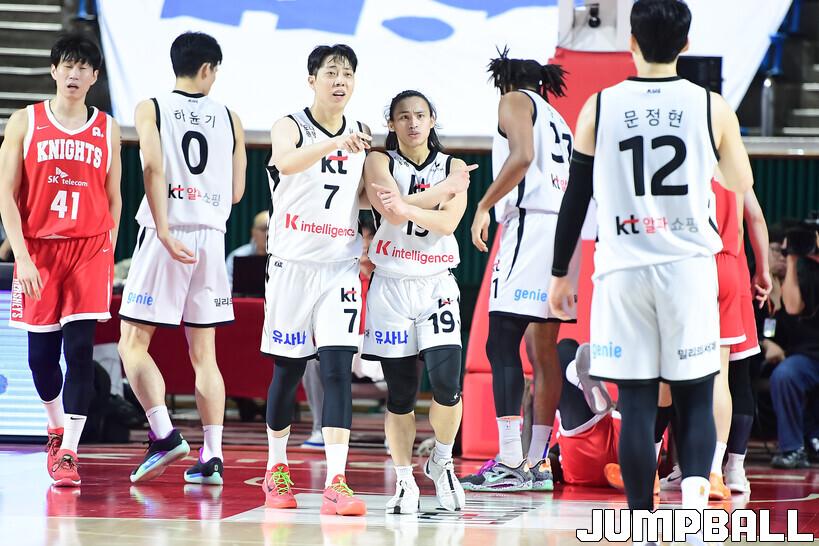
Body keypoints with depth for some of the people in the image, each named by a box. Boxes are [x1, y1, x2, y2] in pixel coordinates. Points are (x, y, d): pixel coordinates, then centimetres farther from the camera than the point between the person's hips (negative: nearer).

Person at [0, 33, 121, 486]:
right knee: (41, 354, 7)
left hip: (89, 248, 0)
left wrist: (108, 257, 9)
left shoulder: (107, 130, 7)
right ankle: (57, 429, 33)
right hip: (38, 248, 0)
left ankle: (68, 453, -12)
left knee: (80, 349, -12)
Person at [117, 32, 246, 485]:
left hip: (166, 234, -3)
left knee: (133, 342, 4)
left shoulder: (151, 109, 0)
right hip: (211, 236, 3)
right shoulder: (229, 118, 9)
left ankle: (164, 434, -12)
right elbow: (236, 192, 11)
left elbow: (153, 168, -15)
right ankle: (212, 457, 3)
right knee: (203, 353, 8)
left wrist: (165, 232, -20)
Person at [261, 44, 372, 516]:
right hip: (293, 264, -2)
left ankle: (336, 483, -15)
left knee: (338, 369, -10)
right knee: (287, 370, 7)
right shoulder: (291, 127, -5)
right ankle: (277, 470, 25)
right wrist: (336, 142, -45)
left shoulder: (362, 137, 9)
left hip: (342, 267, 2)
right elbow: (287, 162, -30)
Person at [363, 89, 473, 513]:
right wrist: (446, 190, -14)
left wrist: (407, 207, -25)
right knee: (400, 392, 1)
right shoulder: (380, 163, 2)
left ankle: (441, 462, 9)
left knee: (447, 381, -15)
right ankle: (404, 480, 14)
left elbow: (447, 223, -11)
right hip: (391, 286, -1)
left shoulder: (453, 168, 6)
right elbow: (393, 211, -16)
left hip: (437, 285, 1)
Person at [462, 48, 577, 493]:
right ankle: (538, 463, 12)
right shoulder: (558, 121, 28)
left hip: (531, 223, -9)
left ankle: (510, 463, -21)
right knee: (544, 350, 12)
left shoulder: (514, 101, 4)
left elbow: (522, 156, -15)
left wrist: (484, 206, -11)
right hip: (565, 229, 9)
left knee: (502, 344, -13)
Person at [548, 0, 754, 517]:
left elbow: (576, 198, 3)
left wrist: (561, 274, 13)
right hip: (688, 269, 0)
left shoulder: (599, 108, -1)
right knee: (695, 398, 9)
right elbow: (741, 183, 14)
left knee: (636, 403, 5)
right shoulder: (712, 107, -1)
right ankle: (695, 485, -18)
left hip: (623, 271, 0)